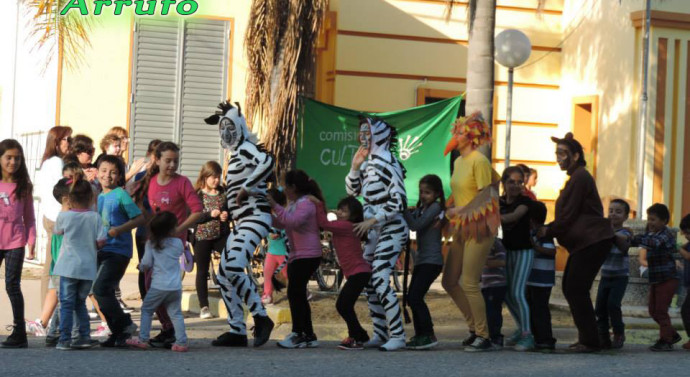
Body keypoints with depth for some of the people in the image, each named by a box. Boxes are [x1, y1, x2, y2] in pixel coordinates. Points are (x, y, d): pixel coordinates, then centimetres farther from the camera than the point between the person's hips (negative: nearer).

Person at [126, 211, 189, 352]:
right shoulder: (178, 243, 2)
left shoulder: (151, 244, -3)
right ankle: (181, 342, 0)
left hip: (158, 286, -2)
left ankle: (143, 339, 9)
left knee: (146, 310, 13)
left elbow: (146, 264, -2)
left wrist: (141, 266, 22)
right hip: (175, 287, 2)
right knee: (176, 314, 8)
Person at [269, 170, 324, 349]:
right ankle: (308, 336, 15)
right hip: (296, 255, 11)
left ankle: (298, 334, -10)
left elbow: (294, 221, -28)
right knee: (298, 295, 11)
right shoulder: (293, 204, 19)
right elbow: (281, 224, 21)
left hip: (308, 255, -11)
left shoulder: (306, 203, -12)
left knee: (294, 292, -12)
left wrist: (275, 207, -24)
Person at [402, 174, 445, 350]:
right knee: (412, 298, 8)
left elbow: (415, 225, -18)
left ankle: (429, 335, -14)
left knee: (415, 297, -16)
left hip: (432, 261, -9)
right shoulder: (421, 209, 18)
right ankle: (420, 335, 14)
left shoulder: (435, 207, -9)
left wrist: (404, 209, -15)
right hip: (421, 260, 9)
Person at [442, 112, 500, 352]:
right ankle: (475, 328, 19)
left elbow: (485, 195, -17)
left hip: (479, 227, -9)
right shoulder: (459, 162, 13)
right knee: (449, 281, 9)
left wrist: (460, 211, -18)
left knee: (469, 283, -10)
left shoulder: (479, 161, -13)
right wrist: (447, 211, 8)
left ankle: (483, 337, 0)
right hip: (462, 228, 9)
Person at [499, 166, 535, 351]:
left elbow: (514, 216, -28)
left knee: (517, 292, -14)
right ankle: (521, 328, 27)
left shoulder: (524, 201, -11)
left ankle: (527, 336, -11)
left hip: (523, 251, -6)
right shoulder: (500, 202, 6)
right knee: (507, 293, 10)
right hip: (507, 250, 6)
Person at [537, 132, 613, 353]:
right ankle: (586, 338, 14)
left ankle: (590, 341, -9)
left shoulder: (580, 177, -13)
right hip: (584, 242, 11)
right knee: (570, 288, 10)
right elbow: (568, 214, 24)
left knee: (576, 289, -11)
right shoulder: (576, 176, 20)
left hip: (593, 242, -11)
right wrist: (549, 230, 16)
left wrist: (548, 231, -4)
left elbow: (568, 215, -15)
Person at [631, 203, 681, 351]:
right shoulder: (650, 233, 11)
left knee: (661, 310, -7)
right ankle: (672, 334, 27)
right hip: (654, 280, 9)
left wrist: (636, 239, -40)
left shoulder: (666, 235, -16)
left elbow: (655, 243, -33)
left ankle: (665, 340, 2)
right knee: (653, 311, 13)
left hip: (667, 279, -9)